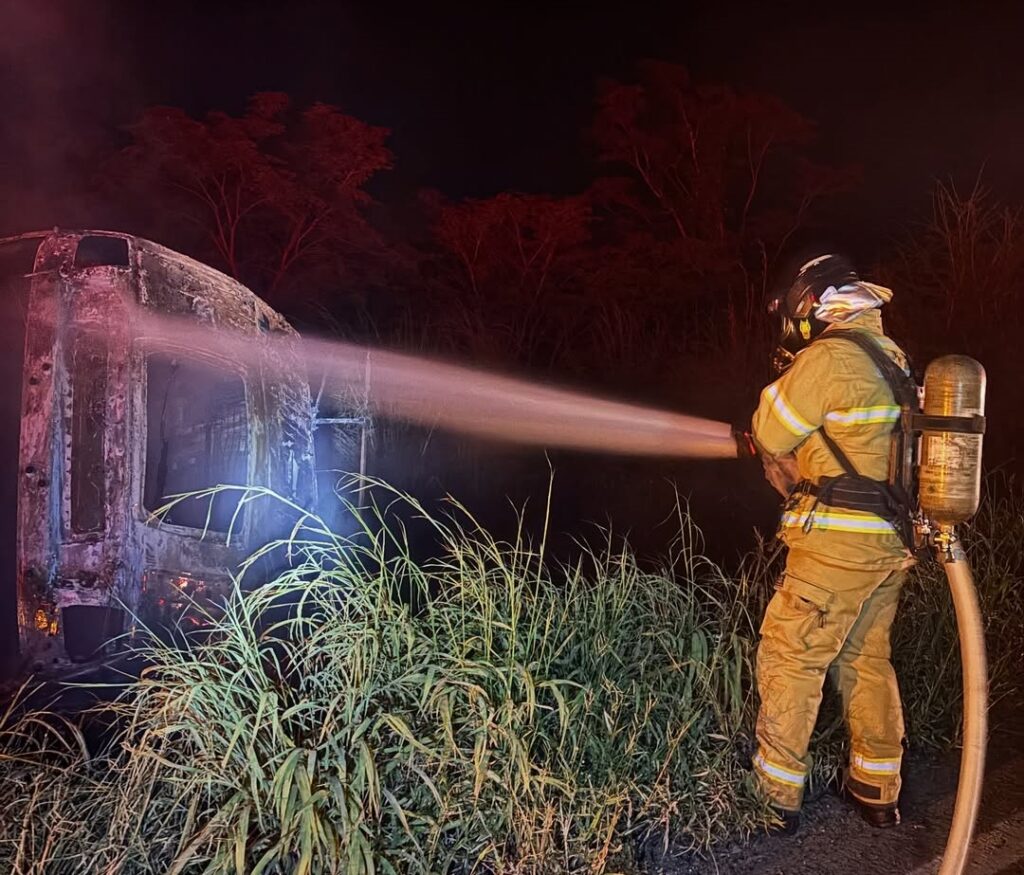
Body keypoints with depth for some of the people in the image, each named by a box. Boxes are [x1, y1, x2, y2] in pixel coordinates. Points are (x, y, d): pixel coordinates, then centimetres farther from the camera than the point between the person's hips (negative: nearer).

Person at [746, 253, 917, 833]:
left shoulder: (829, 356, -16)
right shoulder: (890, 358, 13)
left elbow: (772, 436, -8)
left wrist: (784, 378, 6)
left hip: (840, 545, -9)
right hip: (891, 543, 9)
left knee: (790, 659, 2)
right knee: (866, 659, 19)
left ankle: (777, 795, 13)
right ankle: (879, 791, 31)